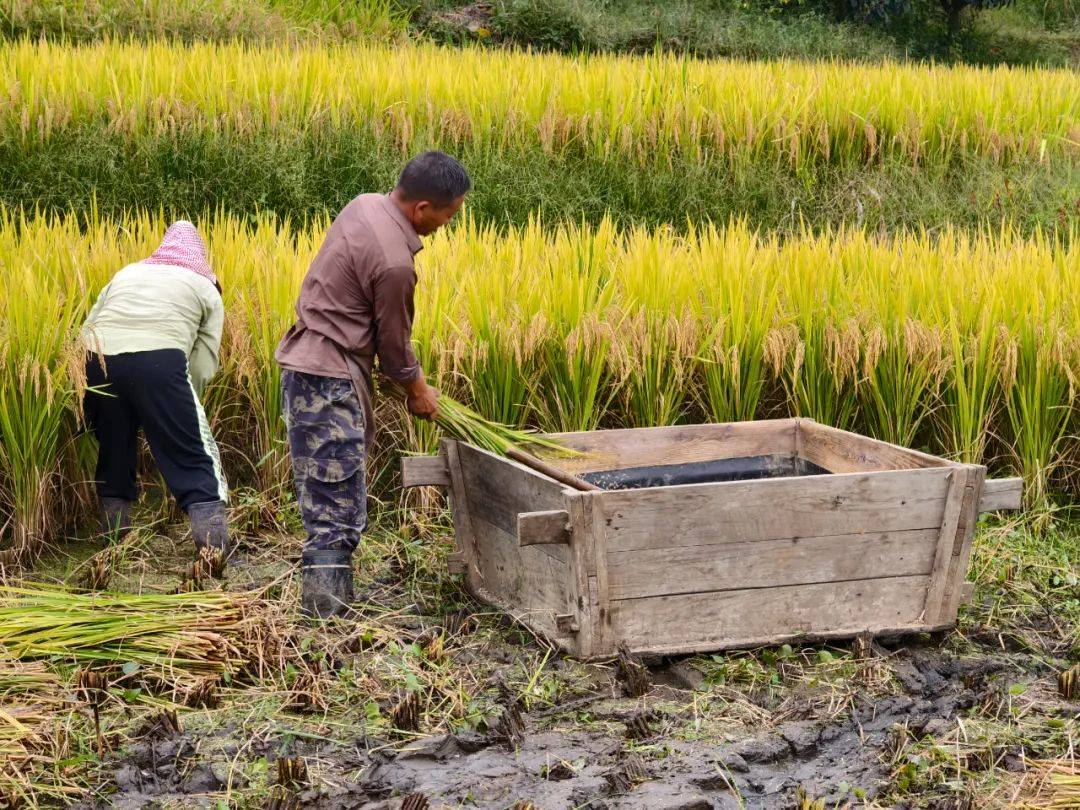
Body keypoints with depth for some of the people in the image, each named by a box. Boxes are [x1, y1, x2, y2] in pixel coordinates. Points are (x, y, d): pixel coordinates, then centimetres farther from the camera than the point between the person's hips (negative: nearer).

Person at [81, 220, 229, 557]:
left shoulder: (126, 273, 32)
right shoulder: (206, 289, 23)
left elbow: (87, 328, 24)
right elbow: (204, 363, 15)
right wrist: (178, 404, 27)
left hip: (99, 361, 4)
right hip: (159, 363, -4)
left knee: (113, 450, 22)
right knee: (193, 456, 3)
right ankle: (215, 547, -5)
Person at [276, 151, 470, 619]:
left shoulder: (365, 206, 6)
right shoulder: (393, 262, -22)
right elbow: (393, 339, -9)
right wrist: (417, 391, 10)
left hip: (305, 363, 10)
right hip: (328, 377, -10)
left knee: (327, 498, 15)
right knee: (337, 507, -8)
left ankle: (333, 599, 22)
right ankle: (325, 613, -7)